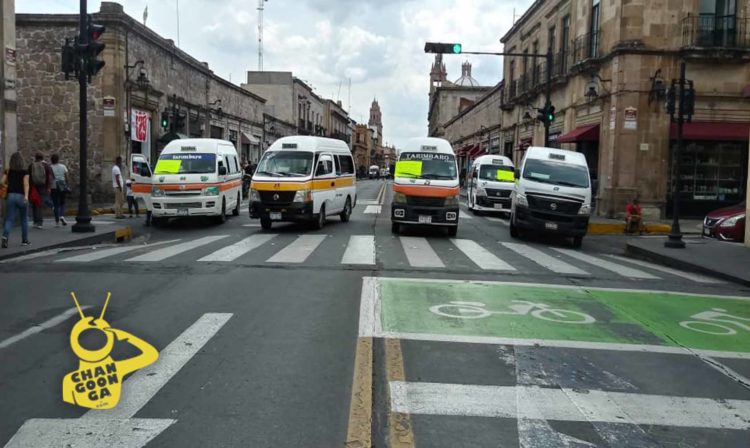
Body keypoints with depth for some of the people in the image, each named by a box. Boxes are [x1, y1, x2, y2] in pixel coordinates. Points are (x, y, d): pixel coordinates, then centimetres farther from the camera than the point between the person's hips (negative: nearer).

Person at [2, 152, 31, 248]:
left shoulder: (8, 171, 6)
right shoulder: (24, 172, -3)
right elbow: (26, 184, -15)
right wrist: (26, 196, -24)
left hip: (10, 196, 2)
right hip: (21, 196, -2)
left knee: (9, 219, 0)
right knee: (24, 219, 14)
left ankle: (5, 237, -24)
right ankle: (25, 240, 20)